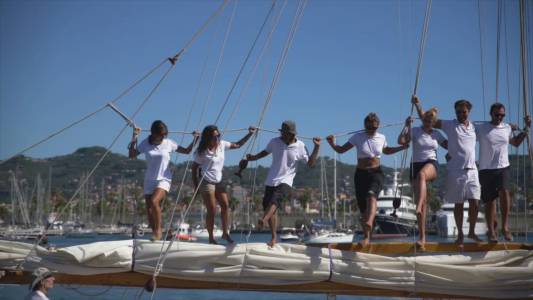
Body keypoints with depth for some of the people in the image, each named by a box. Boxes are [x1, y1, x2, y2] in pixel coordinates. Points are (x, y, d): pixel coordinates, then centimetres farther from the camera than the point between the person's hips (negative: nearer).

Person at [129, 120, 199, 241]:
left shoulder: (168, 143, -4)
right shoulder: (145, 143, -1)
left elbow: (186, 151, 6)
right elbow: (132, 155, 5)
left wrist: (195, 139, -3)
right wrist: (134, 138, -3)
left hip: (164, 180, -3)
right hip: (149, 180, 3)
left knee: (154, 201, -28)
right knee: (149, 210, 2)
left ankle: (158, 231, -16)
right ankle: (155, 233, 17)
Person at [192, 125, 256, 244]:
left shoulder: (222, 144, -1)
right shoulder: (202, 152, -13)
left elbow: (238, 145, 10)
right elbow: (194, 167, -6)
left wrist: (249, 134, 0)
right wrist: (195, 185, -7)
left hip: (218, 181, 5)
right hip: (206, 182, -5)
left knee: (225, 204, -5)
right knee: (212, 210, -6)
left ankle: (225, 233, 6)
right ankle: (211, 238, 4)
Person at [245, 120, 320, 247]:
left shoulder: (300, 146, -3)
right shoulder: (275, 142, 3)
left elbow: (311, 163, 0)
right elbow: (265, 152, 24)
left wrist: (317, 147, -8)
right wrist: (253, 157, 11)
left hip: (285, 181, -4)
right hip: (271, 181, 4)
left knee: (275, 200, -31)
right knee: (268, 207, 3)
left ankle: (263, 221, -55)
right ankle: (274, 237, 15)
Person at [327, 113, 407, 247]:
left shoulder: (381, 138, 6)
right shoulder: (358, 137, -3)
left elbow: (386, 151, 28)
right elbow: (341, 150, -1)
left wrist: (402, 147, 18)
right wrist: (332, 144, -20)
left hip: (376, 173, 0)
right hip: (361, 174, 0)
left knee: (371, 196, -32)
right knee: (363, 207, 2)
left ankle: (369, 224, -56)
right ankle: (366, 237, 18)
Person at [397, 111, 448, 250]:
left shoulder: (437, 134, 13)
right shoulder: (414, 131, 5)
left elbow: (450, 146, 21)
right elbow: (401, 141, -9)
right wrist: (406, 126, -16)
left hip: (432, 165, 0)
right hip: (416, 165, 0)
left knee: (421, 174, -40)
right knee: (422, 201, -5)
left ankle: (419, 207, -55)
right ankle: (422, 237, -1)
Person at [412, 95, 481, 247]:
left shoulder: (473, 127, 10)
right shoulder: (450, 125, -1)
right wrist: (417, 104, -16)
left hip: (472, 170, 3)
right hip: (456, 171, -3)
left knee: (474, 203, 1)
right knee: (458, 204, 4)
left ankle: (472, 232, 18)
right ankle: (460, 234, 15)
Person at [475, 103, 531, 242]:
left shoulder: (507, 128, 13)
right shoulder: (480, 127, -1)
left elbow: (516, 143, 30)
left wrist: (526, 128, 21)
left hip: (503, 168, 2)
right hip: (486, 169, -2)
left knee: (504, 191, -24)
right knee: (489, 200, 2)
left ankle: (505, 226, -16)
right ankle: (491, 231, 13)